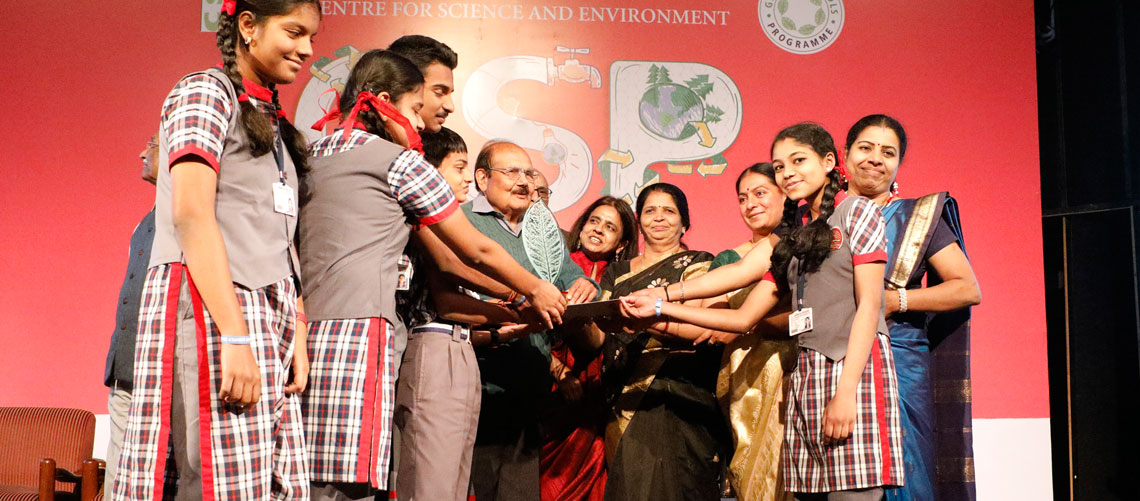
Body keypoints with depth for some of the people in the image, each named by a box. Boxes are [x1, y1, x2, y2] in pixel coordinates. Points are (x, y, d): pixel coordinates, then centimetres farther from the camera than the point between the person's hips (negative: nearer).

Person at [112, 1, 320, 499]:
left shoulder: (272, 121, 23)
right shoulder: (205, 91, -2)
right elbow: (191, 215, -14)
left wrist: (296, 334, 8)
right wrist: (235, 336, -21)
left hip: (270, 315, 8)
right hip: (208, 305, -8)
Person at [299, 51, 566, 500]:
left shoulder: (312, 156, 23)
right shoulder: (401, 161, 4)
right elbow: (477, 251, 9)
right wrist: (536, 290, 26)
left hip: (301, 335, 7)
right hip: (359, 333, -7)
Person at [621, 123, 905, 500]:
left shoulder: (856, 211, 6)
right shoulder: (794, 237, 22)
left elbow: (869, 304, -5)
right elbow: (743, 318, 17)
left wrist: (845, 391, -15)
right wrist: (659, 308, 11)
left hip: (856, 365, -5)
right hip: (806, 373, 6)